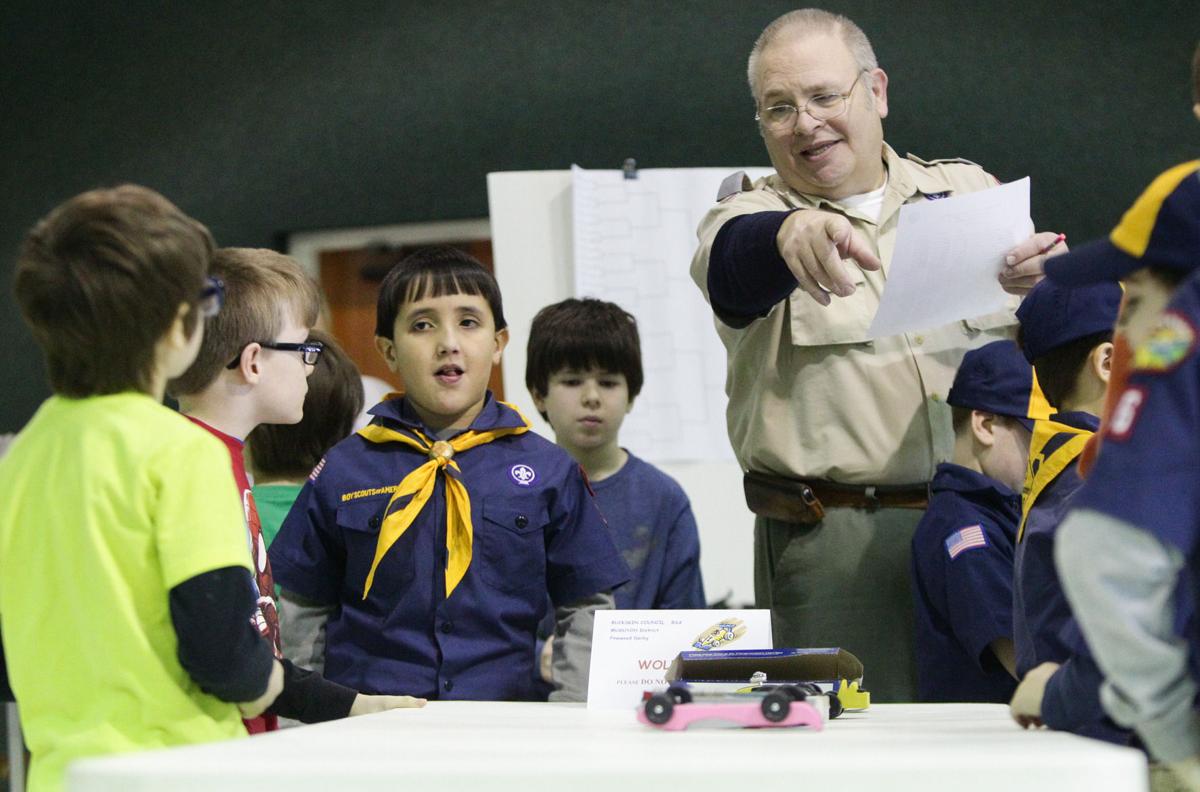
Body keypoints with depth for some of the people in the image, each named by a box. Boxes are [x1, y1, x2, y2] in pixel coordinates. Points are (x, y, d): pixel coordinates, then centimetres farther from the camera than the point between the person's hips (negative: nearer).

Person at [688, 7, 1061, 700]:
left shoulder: (970, 191, 15)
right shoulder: (752, 214, 8)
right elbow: (732, 267, -18)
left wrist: (1052, 283, -13)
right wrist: (792, 233, -41)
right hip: (834, 546, -2)